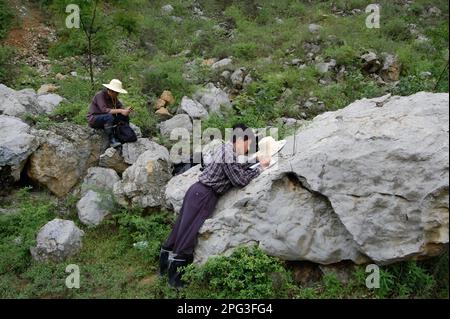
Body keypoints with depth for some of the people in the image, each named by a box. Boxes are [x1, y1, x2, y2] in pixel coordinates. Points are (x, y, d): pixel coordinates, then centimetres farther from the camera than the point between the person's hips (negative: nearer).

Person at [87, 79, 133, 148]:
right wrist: (120, 111, -39)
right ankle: (112, 140, -31)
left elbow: (121, 107, -3)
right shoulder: (100, 95, -22)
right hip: (93, 119, -8)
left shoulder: (114, 97, 1)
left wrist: (126, 110, -27)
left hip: (106, 120, 8)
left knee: (125, 116, -6)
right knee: (109, 117, -37)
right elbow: (104, 110, -34)